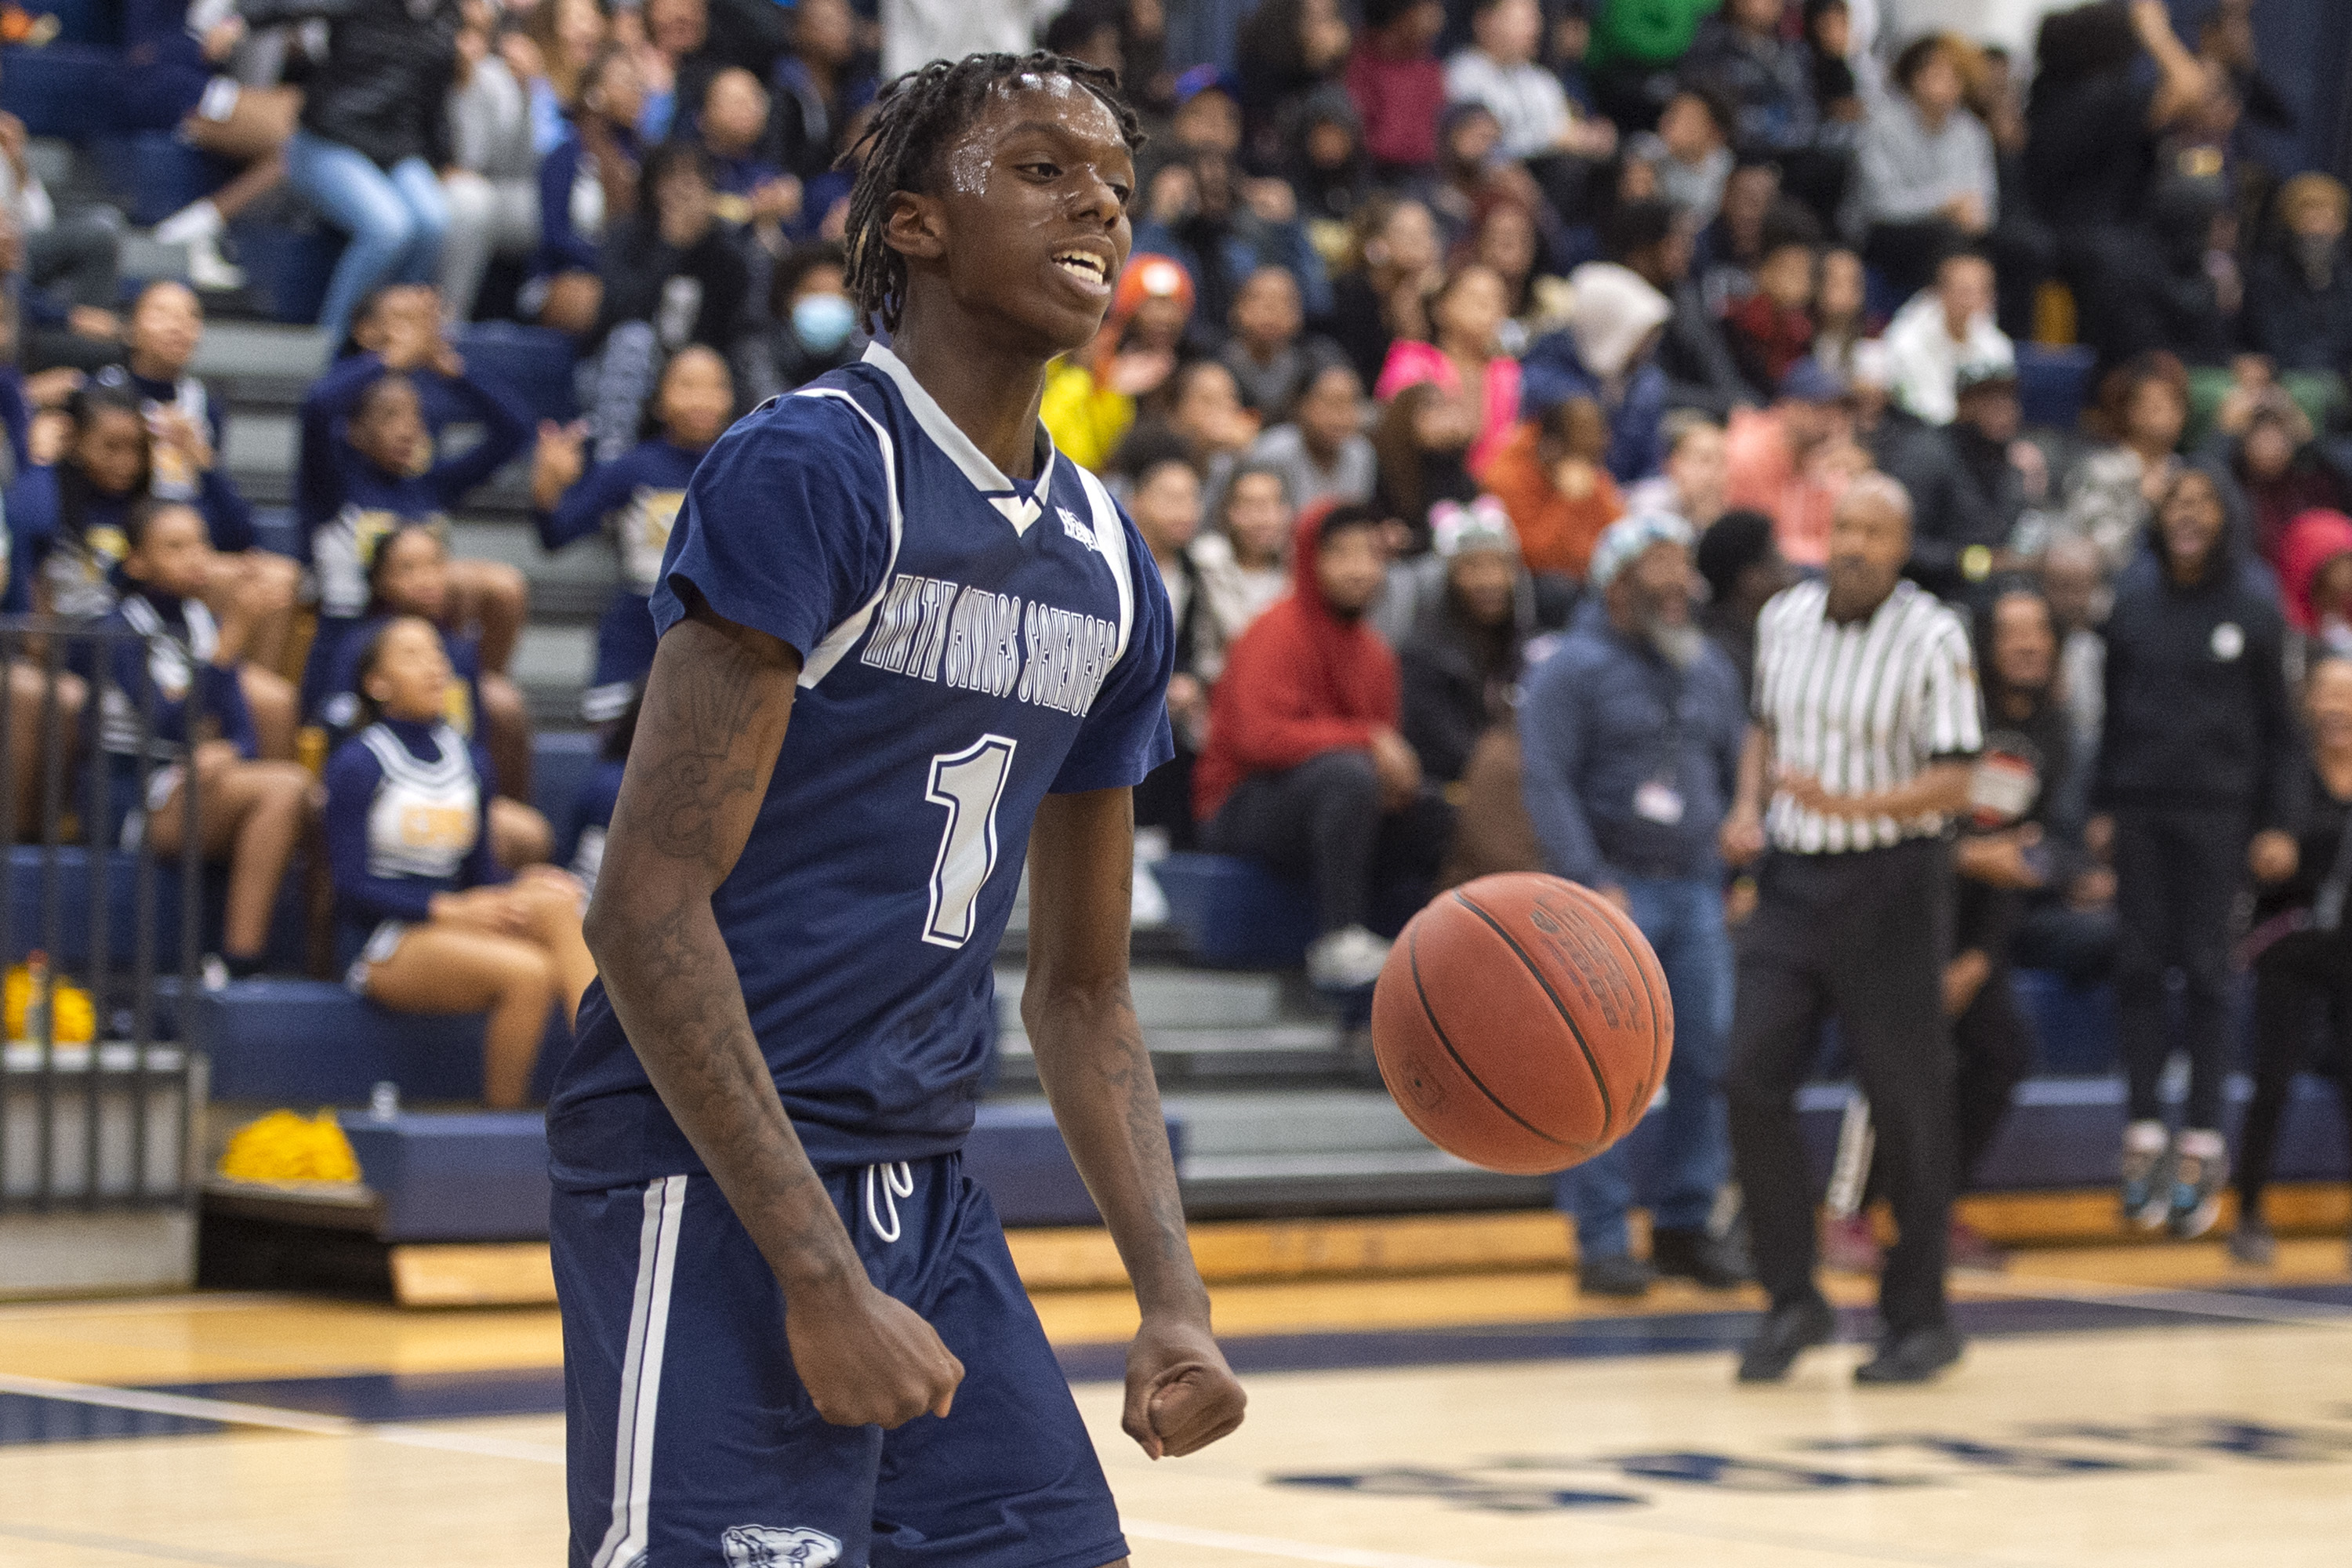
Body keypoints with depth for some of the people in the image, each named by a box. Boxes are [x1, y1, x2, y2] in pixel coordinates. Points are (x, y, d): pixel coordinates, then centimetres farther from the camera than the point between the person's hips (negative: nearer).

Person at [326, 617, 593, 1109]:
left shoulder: (470, 762, 16)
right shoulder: (358, 764, -3)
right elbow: (352, 883, -9)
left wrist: (521, 891, -8)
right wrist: (447, 909, -19)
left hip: (454, 933, 5)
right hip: (381, 950, -5)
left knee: (554, 903, -27)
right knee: (527, 971, -32)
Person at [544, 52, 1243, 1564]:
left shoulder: (1113, 568, 13)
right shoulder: (810, 467, -12)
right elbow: (648, 904, -18)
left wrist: (1175, 1300, 6)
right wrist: (823, 1281, -21)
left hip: (926, 1183, 8)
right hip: (716, 1176, -8)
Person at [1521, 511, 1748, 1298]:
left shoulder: (1710, 668, 15)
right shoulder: (1574, 669, -4)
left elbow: (1737, 774, 21)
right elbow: (1546, 782, -10)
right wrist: (1593, 885, -18)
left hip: (1696, 887, 6)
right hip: (1611, 887, -6)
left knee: (1708, 1057, 1)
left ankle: (1687, 1224, 11)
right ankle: (1601, 1240, -3)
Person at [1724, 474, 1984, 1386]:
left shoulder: (1933, 640, -10)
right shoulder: (1783, 620, 6)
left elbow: (1953, 782, -14)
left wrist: (1855, 804, -29)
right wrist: (1748, 809, 4)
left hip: (1889, 882, -5)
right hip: (1792, 876, 5)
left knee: (1906, 1102, 1)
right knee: (1753, 1080, -5)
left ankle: (1920, 1318, 13)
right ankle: (1793, 1301, 6)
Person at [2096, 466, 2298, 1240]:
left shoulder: (2253, 602, -1)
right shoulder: (2133, 593, 5)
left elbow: (2277, 723, 2)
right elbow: (2112, 705, 8)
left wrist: (2278, 824, -1)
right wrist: (2100, 805, 5)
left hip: (2217, 810, -2)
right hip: (2139, 805, 2)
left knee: (2205, 969, 0)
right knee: (2139, 964, 0)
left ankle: (2202, 1142, 4)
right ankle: (2144, 1132, 6)